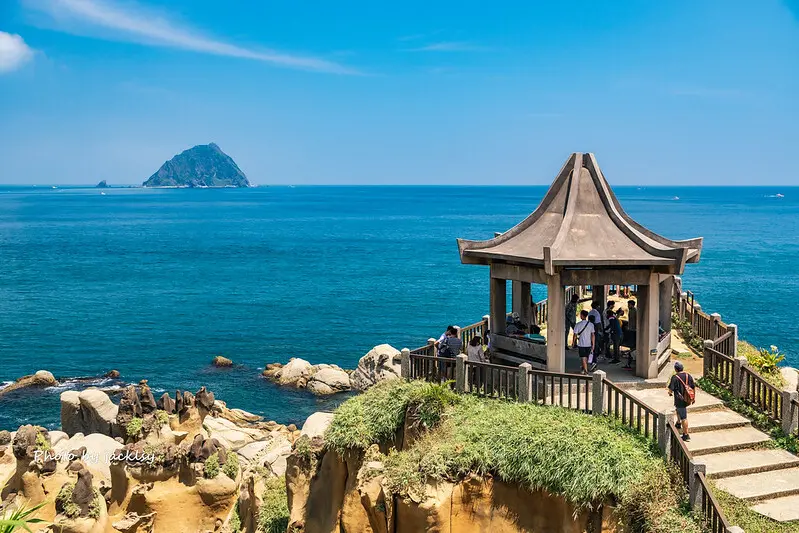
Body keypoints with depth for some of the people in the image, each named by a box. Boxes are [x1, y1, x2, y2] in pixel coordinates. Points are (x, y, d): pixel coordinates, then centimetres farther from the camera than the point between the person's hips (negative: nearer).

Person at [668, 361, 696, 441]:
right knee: (678, 408, 34)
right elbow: (694, 388, 5)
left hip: (680, 401, -7)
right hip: (687, 400, 7)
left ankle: (686, 435, 7)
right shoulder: (688, 376, -1)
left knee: (684, 418, 0)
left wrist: (670, 393, 7)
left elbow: (671, 389, -17)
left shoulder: (675, 378, -18)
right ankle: (678, 423, 46)